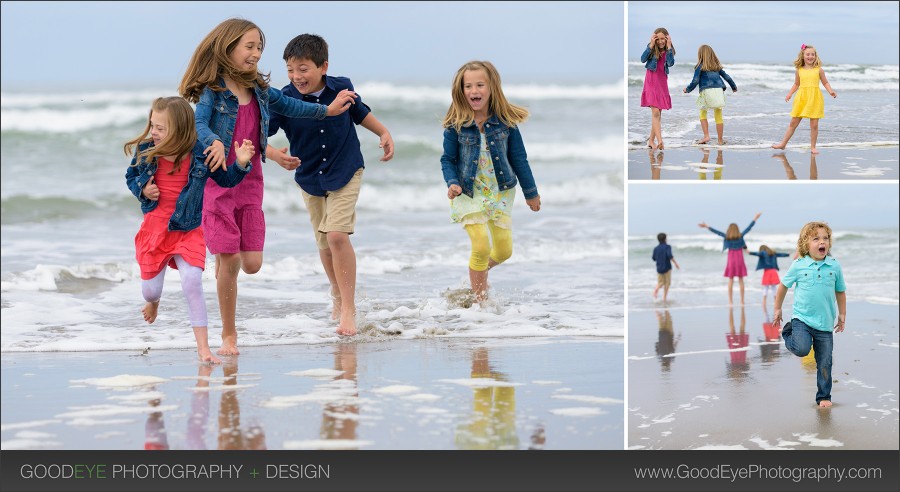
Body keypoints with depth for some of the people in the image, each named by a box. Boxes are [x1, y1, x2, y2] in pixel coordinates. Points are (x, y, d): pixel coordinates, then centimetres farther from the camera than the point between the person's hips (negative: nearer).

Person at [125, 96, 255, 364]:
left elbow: (225, 179, 1)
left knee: (192, 282, -18)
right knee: (150, 289, 8)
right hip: (154, 228, 2)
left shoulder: (200, 156, -12)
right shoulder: (146, 152, -7)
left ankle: (203, 347, -10)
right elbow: (131, 176, 12)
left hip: (188, 231, -2)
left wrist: (241, 164, -18)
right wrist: (142, 188, -9)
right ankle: (153, 303, 51)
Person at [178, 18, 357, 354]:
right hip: (218, 181, -5)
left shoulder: (258, 89, 9)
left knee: (252, 263, -3)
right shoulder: (212, 90, -9)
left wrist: (327, 110, 24)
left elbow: (287, 105, 24)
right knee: (230, 262, -6)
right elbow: (198, 124, -22)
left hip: (251, 182, 5)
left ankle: (221, 260, 33)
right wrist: (215, 143, -41)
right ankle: (228, 335, 7)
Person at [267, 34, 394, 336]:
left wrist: (384, 133, 5)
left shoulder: (341, 88, -12)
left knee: (337, 234, -19)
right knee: (324, 243, 13)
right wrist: (275, 155, -38)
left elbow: (359, 112, 10)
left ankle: (348, 308, -11)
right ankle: (339, 297, 39)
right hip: (309, 179, 2)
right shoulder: (284, 100, -17)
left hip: (345, 173, -2)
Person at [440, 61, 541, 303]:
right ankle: (480, 299, 4)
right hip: (469, 194, -3)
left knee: (504, 251, 7)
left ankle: (479, 271, 40)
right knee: (481, 247, -13)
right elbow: (447, 160, -1)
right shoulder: (456, 125, -11)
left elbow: (518, 158, 2)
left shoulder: (505, 121, -7)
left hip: (500, 193, 3)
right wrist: (452, 183, -20)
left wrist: (531, 193, 9)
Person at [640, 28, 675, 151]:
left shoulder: (668, 51, 4)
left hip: (662, 83, 4)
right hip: (651, 82, -4)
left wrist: (668, 46, -16)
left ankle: (651, 141, 20)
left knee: (658, 114, 9)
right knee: (655, 112, -16)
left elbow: (671, 63, -14)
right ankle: (660, 141, -26)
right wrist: (651, 44, -19)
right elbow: (643, 60, -17)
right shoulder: (652, 49, -2)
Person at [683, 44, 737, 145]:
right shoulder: (717, 66, 16)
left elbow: (695, 81, -1)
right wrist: (734, 87, 37)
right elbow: (727, 77, 21)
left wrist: (687, 89, 16)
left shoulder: (700, 67, 3)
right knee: (718, 116, 7)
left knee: (703, 114, 12)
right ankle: (720, 140, 11)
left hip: (707, 91, -4)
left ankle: (706, 136, -1)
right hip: (719, 90, 4)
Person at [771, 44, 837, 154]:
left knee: (814, 124, 0)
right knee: (793, 122, 6)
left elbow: (825, 83, 9)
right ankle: (783, 143, 13)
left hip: (815, 99, -2)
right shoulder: (799, 71, 6)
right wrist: (789, 94, 4)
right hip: (801, 98, 2)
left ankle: (813, 147, 10)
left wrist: (830, 91, -8)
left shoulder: (819, 70, 1)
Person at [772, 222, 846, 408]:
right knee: (802, 349, -25)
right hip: (802, 318, -2)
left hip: (825, 323, 2)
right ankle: (788, 333, 8)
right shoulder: (798, 266, -7)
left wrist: (842, 314, 17)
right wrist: (777, 309, 13)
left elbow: (840, 292, 13)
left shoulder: (835, 266, -1)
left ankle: (824, 397, 20)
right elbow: (783, 286, 8)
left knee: (825, 363, 5)